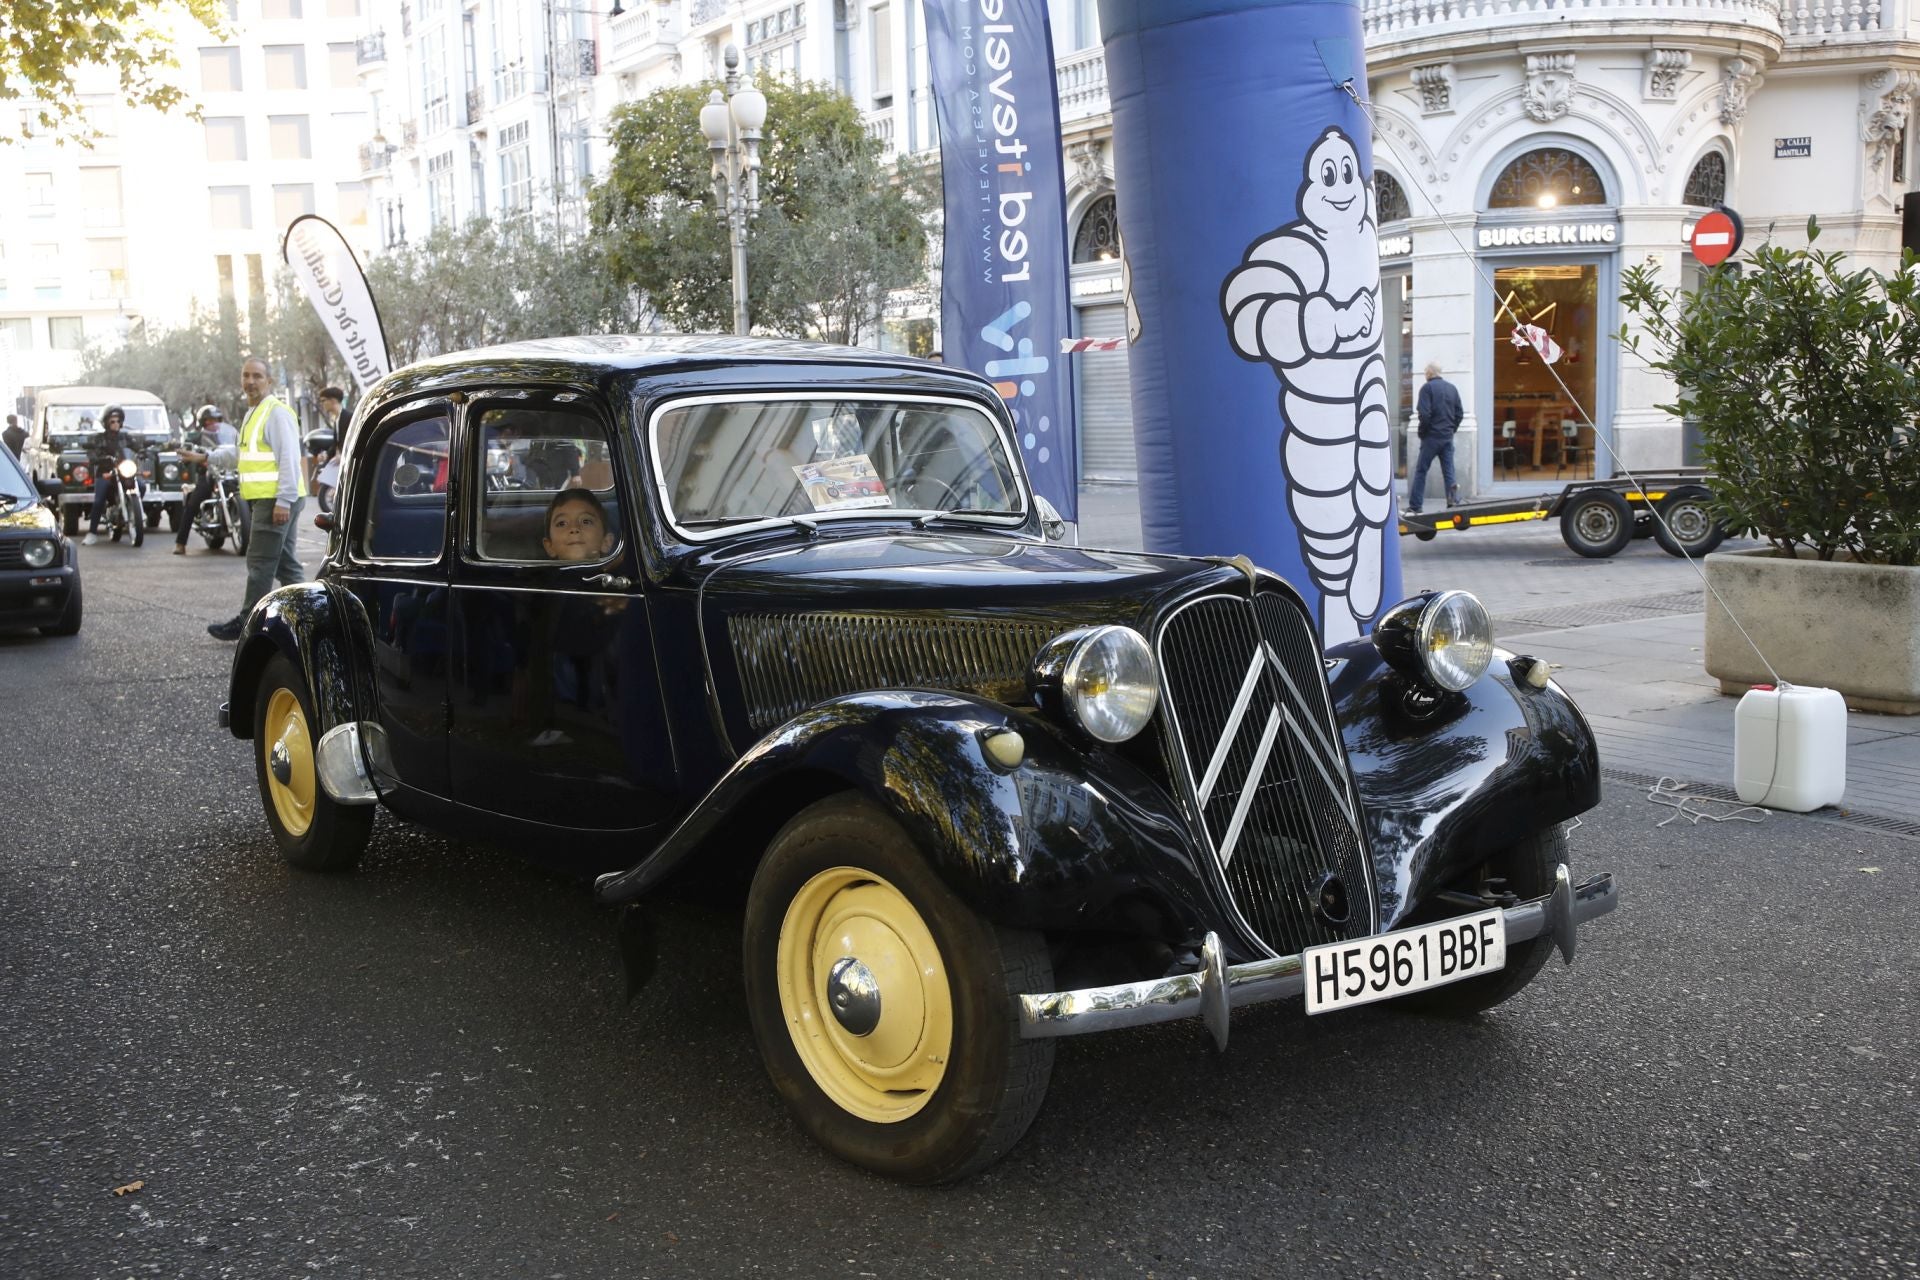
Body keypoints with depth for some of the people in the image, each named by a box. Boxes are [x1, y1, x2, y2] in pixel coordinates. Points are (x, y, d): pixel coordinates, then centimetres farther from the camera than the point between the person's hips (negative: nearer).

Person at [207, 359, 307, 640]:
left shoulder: (276, 412, -12)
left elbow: (289, 458, -19)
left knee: (260, 563, -6)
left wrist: (283, 501, -22)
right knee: (285, 562, 11)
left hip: (275, 499, -11)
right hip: (265, 499, 11)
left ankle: (247, 622, -1)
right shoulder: (254, 414, 21)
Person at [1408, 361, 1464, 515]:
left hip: (1431, 437, -5)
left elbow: (1424, 414, -15)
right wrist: (1451, 430, 15)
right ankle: (1453, 501, -6)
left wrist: (1422, 433, -3)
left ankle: (1415, 506, 3)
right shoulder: (1452, 388, 10)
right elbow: (1459, 413, 10)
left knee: (1421, 471, 2)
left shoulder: (1427, 388, -7)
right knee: (1449, 471, 5)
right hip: (1448, 437, 5)